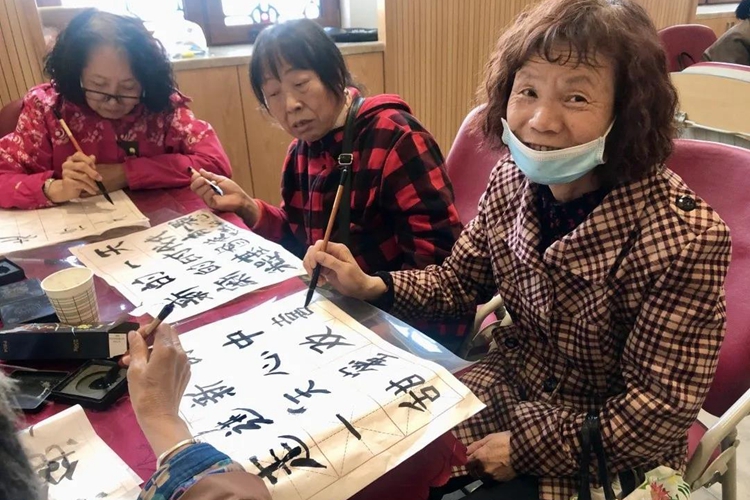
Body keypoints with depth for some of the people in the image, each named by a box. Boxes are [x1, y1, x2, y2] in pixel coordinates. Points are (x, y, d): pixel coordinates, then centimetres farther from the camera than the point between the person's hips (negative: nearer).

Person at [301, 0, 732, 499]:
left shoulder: (684, 237, -28)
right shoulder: (511, 181, -12)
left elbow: (661, 409, -20)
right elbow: (461, 280, 3)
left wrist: (526, 449, -19)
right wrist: (370, 286, -13)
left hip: (609, 450, -4)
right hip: (510, 387, 5)